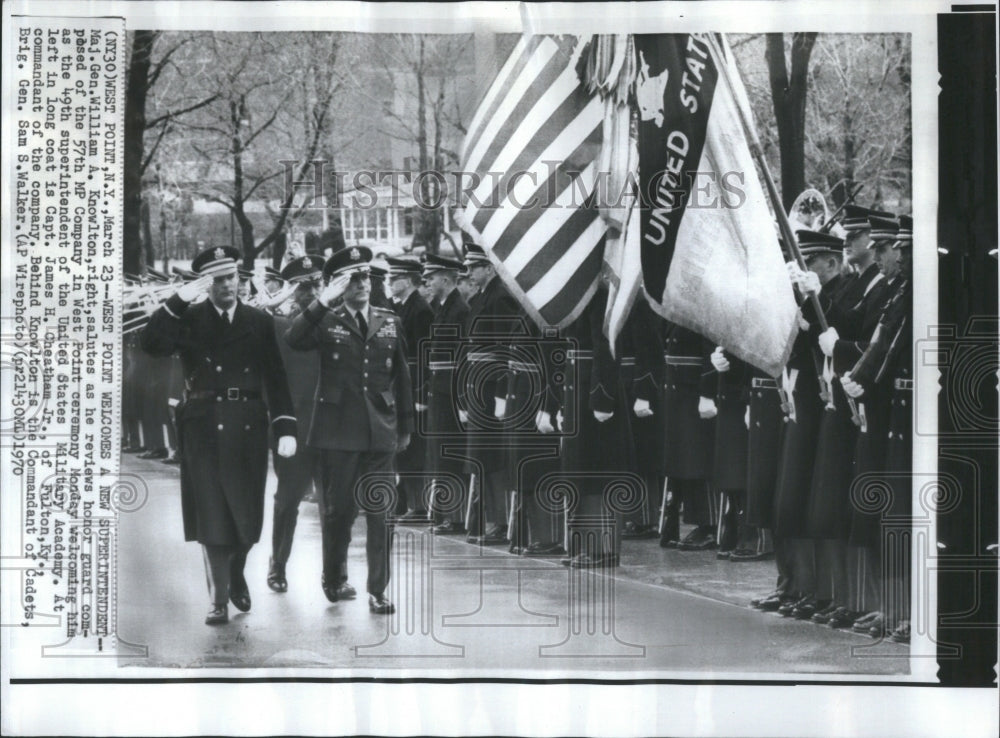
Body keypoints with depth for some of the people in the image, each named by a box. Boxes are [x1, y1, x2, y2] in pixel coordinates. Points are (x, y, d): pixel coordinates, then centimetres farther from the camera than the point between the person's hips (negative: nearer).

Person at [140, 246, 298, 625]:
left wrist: (285, 427, -3)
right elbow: (152, 345, -12)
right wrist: (178, 301, -18)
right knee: (211, 516, -1)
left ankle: (236, 575, 35)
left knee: (247, 513, 7)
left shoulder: (260, 322, 9)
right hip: (204, 428, -1)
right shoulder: (189, 320, 5)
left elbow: (276, 379, 6)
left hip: (248, 429, 2)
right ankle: (219, 599, 6)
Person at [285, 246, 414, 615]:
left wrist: (405, 426, 13)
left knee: (380, 513, 0)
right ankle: (334, 579, 26)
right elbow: (293, 340, -20)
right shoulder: (327, 321, 0)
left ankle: (378, 591, 7)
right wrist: (323, 301, -26)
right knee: (338, 509, 7)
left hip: (380, 430, 2)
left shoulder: (390, 322, 9)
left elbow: (401, 377, 13)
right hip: (338, 431, -2)